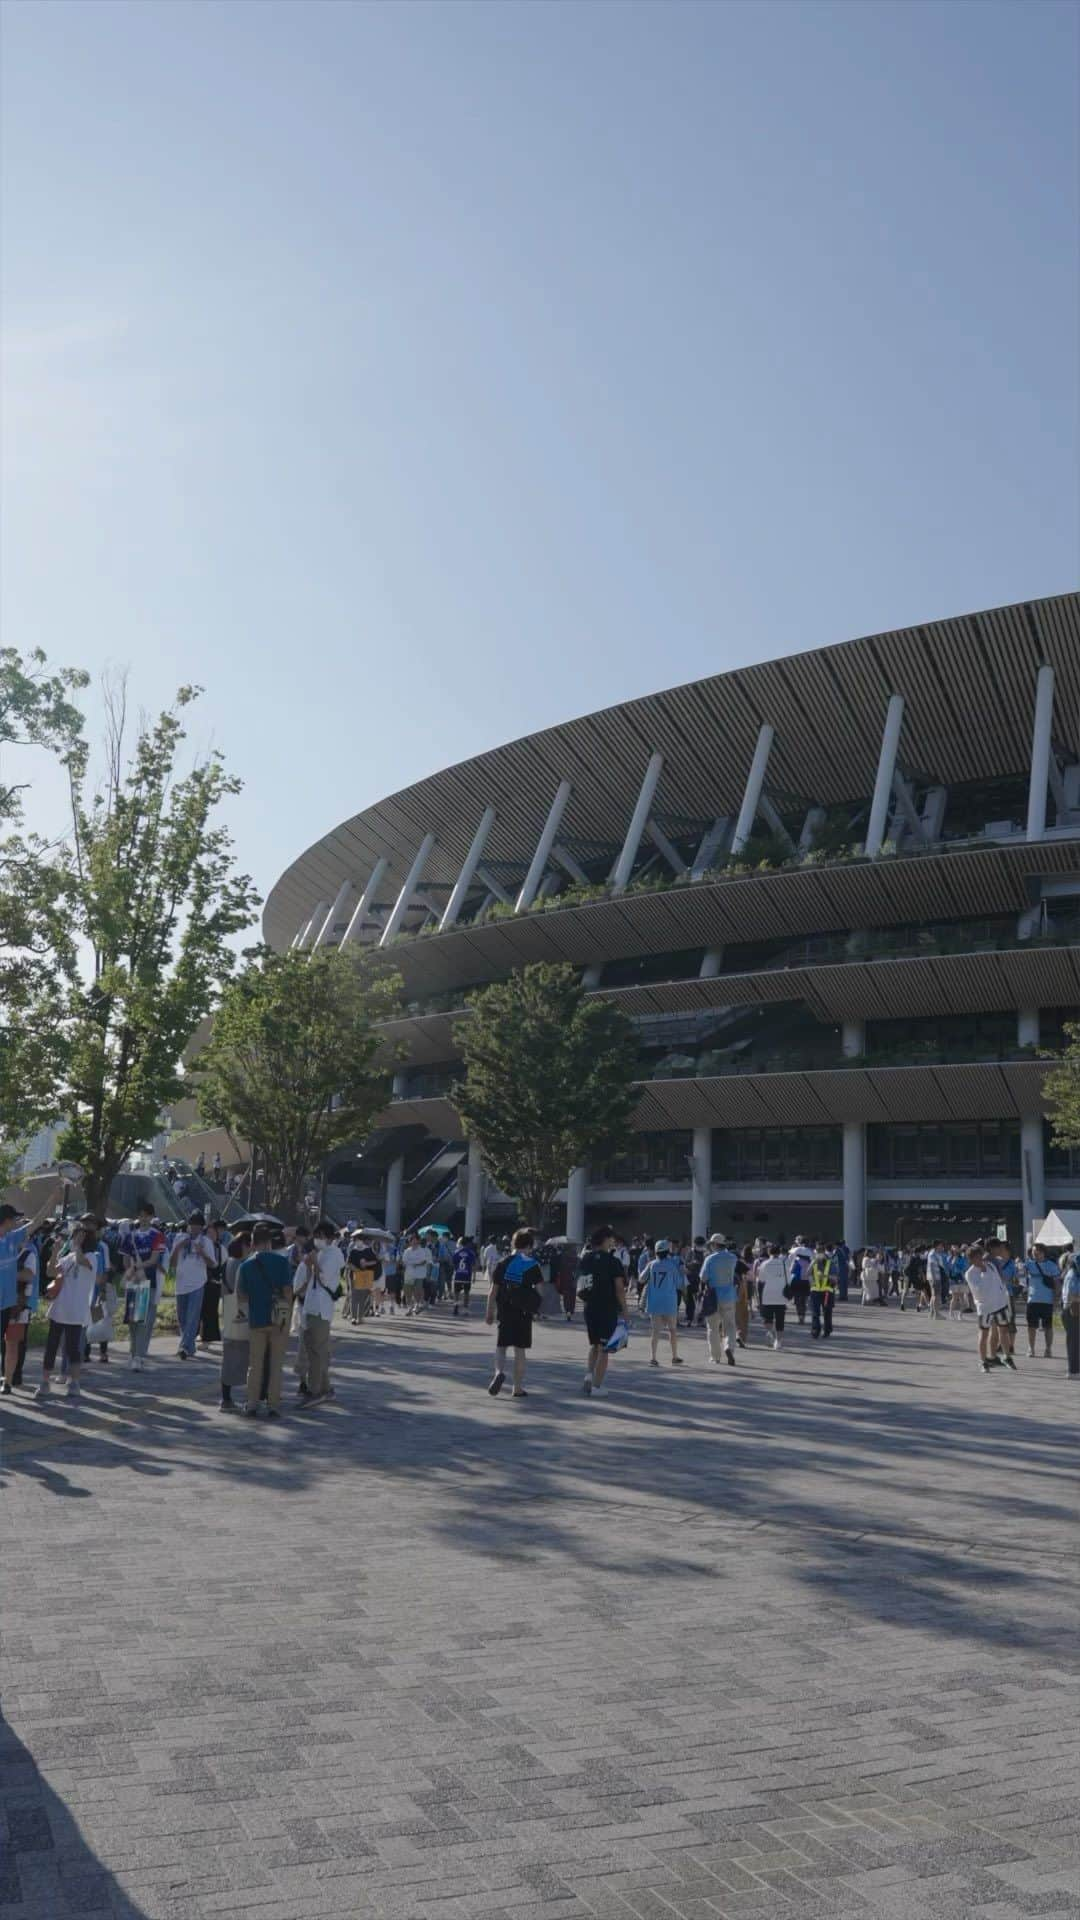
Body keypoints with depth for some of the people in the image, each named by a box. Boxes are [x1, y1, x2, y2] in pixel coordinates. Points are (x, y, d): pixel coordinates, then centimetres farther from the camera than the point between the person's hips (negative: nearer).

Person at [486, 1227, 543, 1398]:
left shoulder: (502, 1264, 1)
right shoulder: (533, 1265, -2)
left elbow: (493, 1291, 1)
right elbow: (538, 1290, -2)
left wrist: (489, 1313, 9)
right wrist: (536, 1311, 10)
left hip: (504, 1312, 0)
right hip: (524, 1313, 0)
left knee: (501, 1346, 11)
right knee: (520, 1349, 8)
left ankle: (499, 1371, -17)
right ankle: (518, 1387, 11)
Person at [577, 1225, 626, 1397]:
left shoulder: (585, 1258, 6)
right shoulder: (612, 1260, -10)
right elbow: (619, 1288, -11)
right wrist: (624, 1310, -5)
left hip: (589, 1308, 5)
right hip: (608, 1309, -5)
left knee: (594, 1345, 21)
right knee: (603, 1348, 4)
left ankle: (589, 1374, 3)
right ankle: (597, 1386, 5)